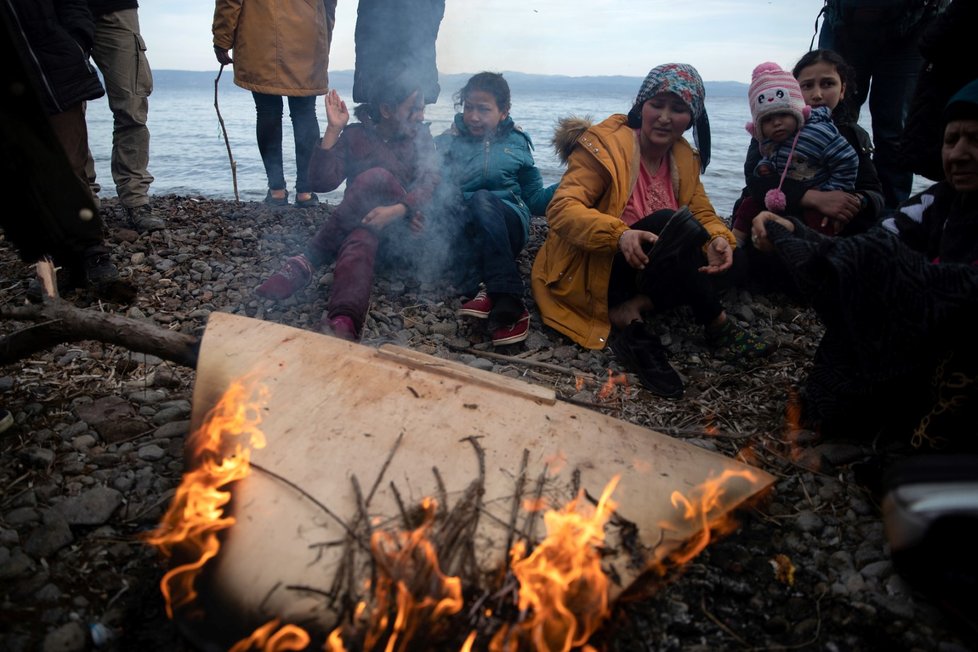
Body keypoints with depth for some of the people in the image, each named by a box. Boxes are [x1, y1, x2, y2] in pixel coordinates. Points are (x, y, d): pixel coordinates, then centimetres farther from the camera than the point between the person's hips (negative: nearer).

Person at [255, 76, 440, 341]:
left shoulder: (420, 135, 11)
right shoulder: (356, 136, 7)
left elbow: (429, 181, -7)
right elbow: (322, 181, -4)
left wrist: (397, 210, -27)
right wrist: (333, 130, -14)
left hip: (402, 226, 0)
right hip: (360, 224, 1)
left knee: (376, 178, -31)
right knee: (361, 242, -38)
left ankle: (306, 263, -31)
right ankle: (345, 321, -64)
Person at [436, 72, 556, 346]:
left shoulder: (516, 143, 15)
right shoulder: (447, 142, 14)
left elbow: (535, 199, 16)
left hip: (507, 225, 0)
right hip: (460, 229, 0)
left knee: (482, 200, -33)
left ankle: (484, 291, -52)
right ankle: (508, 301, -50)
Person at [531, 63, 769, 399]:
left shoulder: (684, 158, 8)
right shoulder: (604, 145, -12)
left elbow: (703, 212, 6)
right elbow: (561, 208, -21)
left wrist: (719, 239, -19)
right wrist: (619, 235, -39)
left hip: (641, 270, 7)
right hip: (589, 271, -7)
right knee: (671, 223, -28)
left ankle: (630, 312, -20)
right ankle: (716, 324, -14)